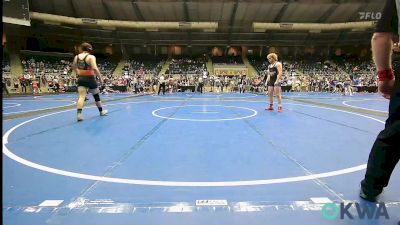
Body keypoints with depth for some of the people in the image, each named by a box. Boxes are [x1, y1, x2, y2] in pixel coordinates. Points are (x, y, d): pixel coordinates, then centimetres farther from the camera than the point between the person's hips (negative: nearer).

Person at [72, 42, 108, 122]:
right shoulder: (91, 57, -14)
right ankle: (101, 111, 29)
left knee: (81, 96, -4)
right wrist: (100, 78, -17)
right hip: (90, 78, -4)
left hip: (81, 79, 4)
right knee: (96, 95, 14)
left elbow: (74, 66, 21)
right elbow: (95, 69, -26)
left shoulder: (77, 57, 5)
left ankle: (79, 114, -22)